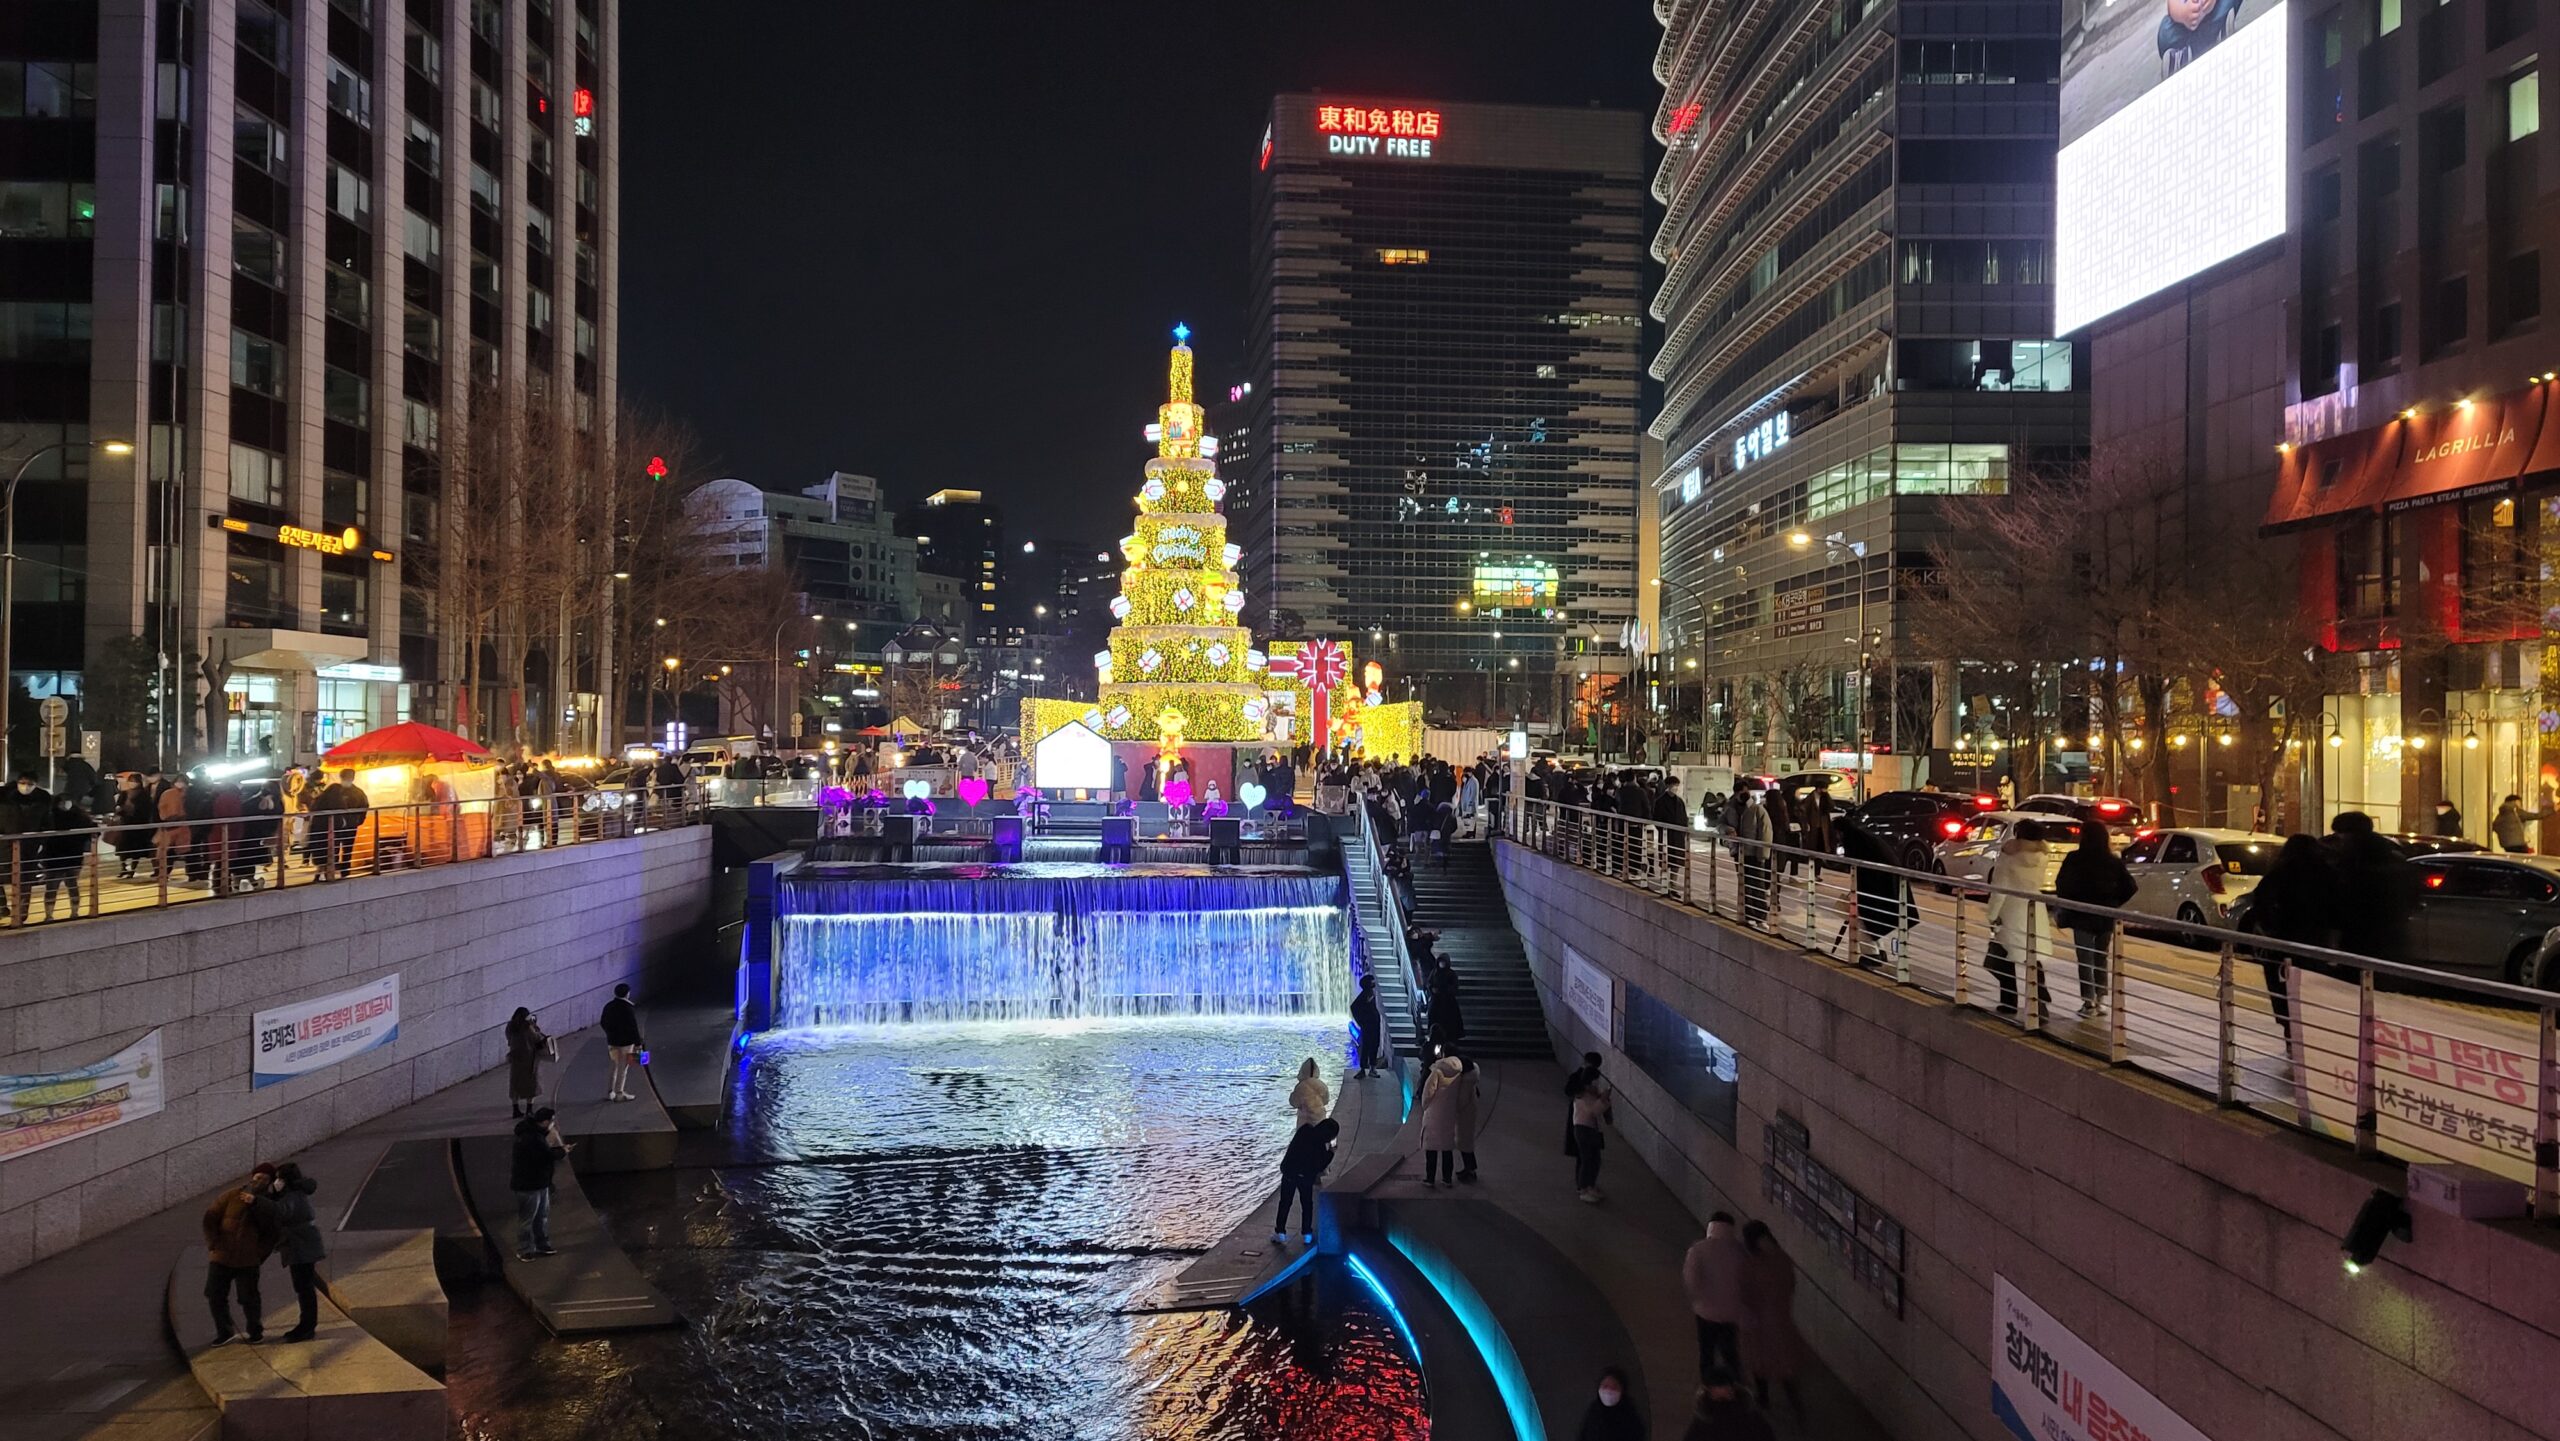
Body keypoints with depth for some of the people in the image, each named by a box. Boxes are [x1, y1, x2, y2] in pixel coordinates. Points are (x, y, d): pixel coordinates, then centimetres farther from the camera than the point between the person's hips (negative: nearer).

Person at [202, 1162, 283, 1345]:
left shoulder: (269, 1205, -1)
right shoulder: (231, 1196, -3)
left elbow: (274, 1234, 4)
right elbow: (210, 1218, 1)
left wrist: (260, 1254, -5)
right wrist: (213, 1244, -4)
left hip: (247, 1261, -1)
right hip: (221, 1258, 1)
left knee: (249, 1298, 0)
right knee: (215, 1295, 2)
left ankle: (256, 1331, 20)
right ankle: (224, 1332, 17)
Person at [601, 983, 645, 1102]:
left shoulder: (609, 1006, 3)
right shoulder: (628, 1008, -18)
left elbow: (603, 1022, 13)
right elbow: (633, 1027, -17)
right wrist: (638, 1043, -10)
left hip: (612, 1041, 6)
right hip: (626, 1042, -6)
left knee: (616, 1066, 18)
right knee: (623, 1068, 4)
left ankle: (609, 1092, 19)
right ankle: (619, 1094, 9)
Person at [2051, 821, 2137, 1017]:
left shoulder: (2074, 859, -11)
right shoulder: (2114, 862, 0)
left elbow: (2062, 884, -9)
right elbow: (2130, 888, -2)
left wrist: (2067, 905, 6)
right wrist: (2113, 904, 8)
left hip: (2082, 917, -3)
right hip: (2106, 918, 3)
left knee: (2086, 960, 3)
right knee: (2101, 959, 16)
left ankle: (2089, 1003, -1)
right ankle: (2101, 1000, 17)